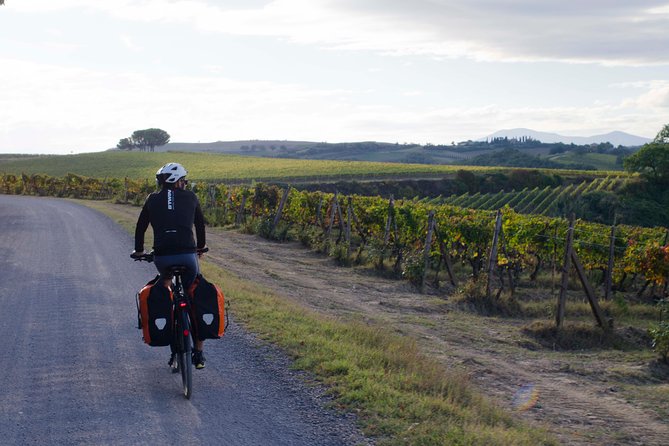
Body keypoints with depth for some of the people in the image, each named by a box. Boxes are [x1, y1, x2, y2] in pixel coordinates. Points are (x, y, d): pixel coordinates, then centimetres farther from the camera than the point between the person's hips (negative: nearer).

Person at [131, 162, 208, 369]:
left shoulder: (153, 199, 14)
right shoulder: (190, 197, 12)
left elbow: (141, 226, 22)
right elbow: (200, 224, 24)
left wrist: (138, 250, 38)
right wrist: (200, 247, 41)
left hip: (162, 257, 1)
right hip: (188, 255, -1)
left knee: (165, 280, 32)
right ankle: (198, 353, 13)